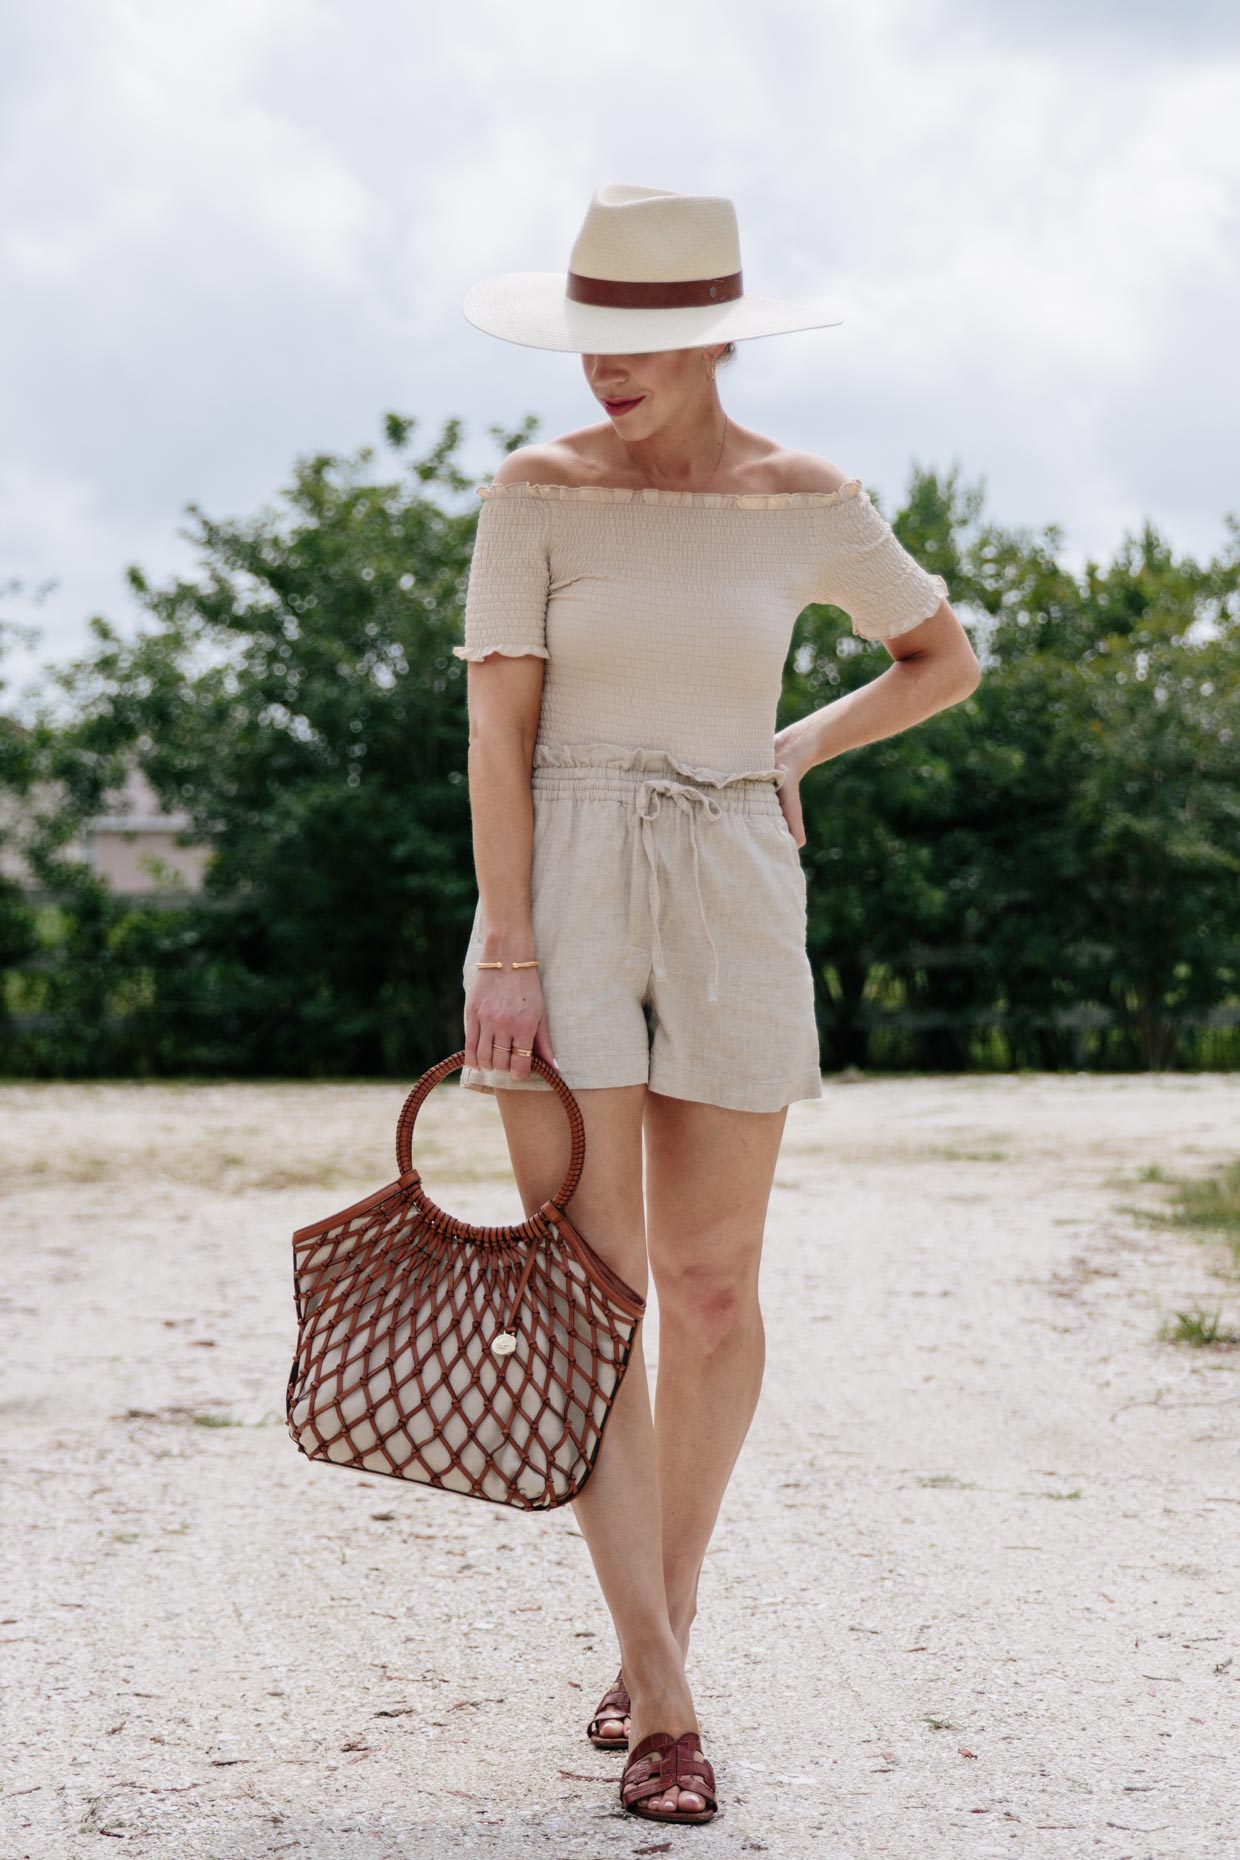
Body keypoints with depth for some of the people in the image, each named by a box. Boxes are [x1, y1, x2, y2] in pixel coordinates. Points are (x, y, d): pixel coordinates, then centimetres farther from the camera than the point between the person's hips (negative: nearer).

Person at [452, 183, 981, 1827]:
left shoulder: (809, 504, 2)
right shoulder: (537, 493, -2)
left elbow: (947, 658, 17)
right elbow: (496, 725, -7)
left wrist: (795, 753, 4)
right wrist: (506, 947, -15)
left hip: (732, 903, 2)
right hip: (560, 895, -1)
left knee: (711, 1291, 5)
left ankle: (660, 1631, 26)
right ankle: (666, 1695, 0)